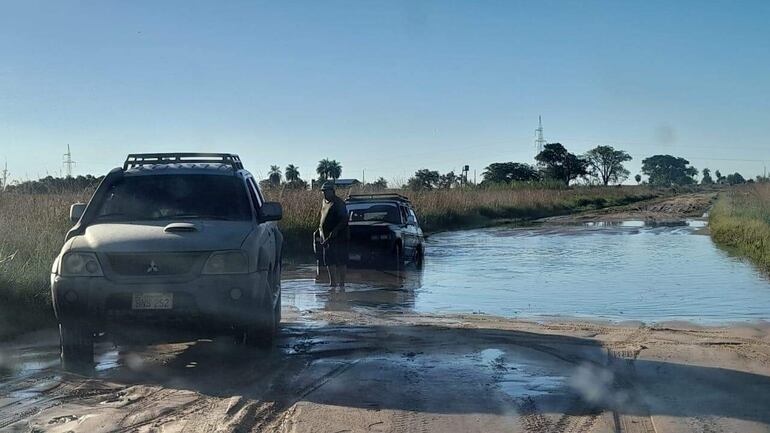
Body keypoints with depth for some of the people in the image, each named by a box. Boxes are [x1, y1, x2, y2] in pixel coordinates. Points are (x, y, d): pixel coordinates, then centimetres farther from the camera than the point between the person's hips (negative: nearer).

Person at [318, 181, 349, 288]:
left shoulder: (339, 204, -12)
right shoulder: (325, 202, 14)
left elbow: (344, 221, -18)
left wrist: (334, 232, -24)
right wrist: (321, 228, 12)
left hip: (339, 238, -8)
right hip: (326, 237, 9)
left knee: (340, 261, -4)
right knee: (329, 261, 11)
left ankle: (341, 283, -1)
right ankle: (332, 282, 19)